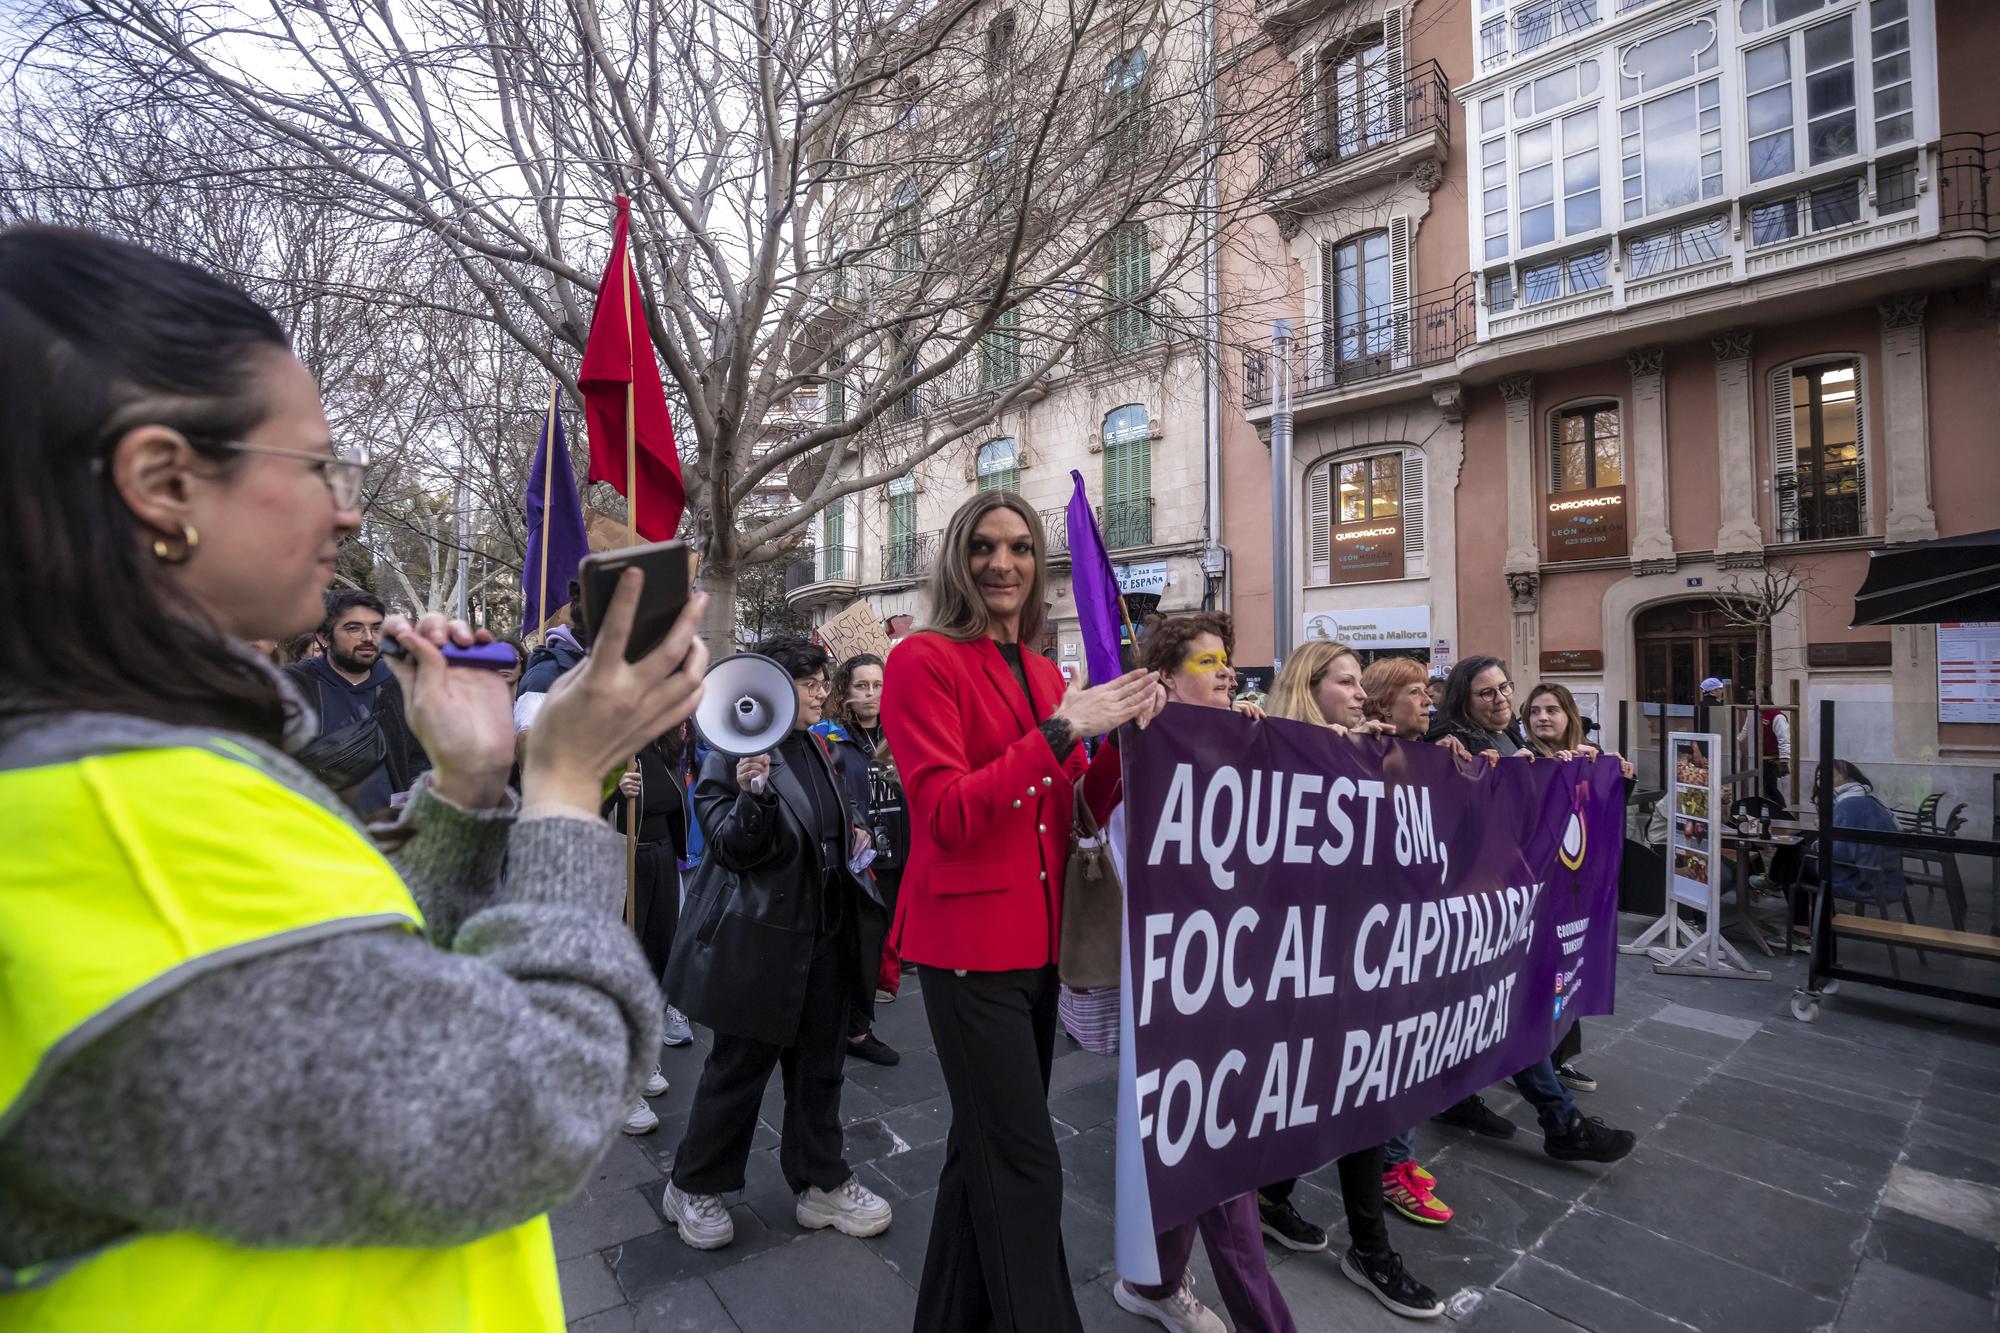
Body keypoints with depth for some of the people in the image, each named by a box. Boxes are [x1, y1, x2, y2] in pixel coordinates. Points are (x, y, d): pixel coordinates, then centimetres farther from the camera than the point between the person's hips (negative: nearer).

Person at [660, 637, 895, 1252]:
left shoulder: (816, 747, 9)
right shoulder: (735, 754, -14)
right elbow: (734, 849, -19)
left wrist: (853, 832, 6)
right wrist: (753, 794, -35)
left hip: (824, 933, 7)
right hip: (763, 938, -7)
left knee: (820, 1064, 17)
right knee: (739, 1067, 9)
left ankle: (821, 1182, 34)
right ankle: (693, 1188, 32)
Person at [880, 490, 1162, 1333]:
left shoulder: (1043, 674, 11)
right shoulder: (923, 660, -10)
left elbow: (1068, 811, 12)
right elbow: (947, 814, -19)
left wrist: (1123, 735, -3)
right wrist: (1061, 730, -22)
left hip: (1036, 937, 7)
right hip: (969, 939, -7)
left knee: (986, 1149, 19)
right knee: (1023, 1164, 0)